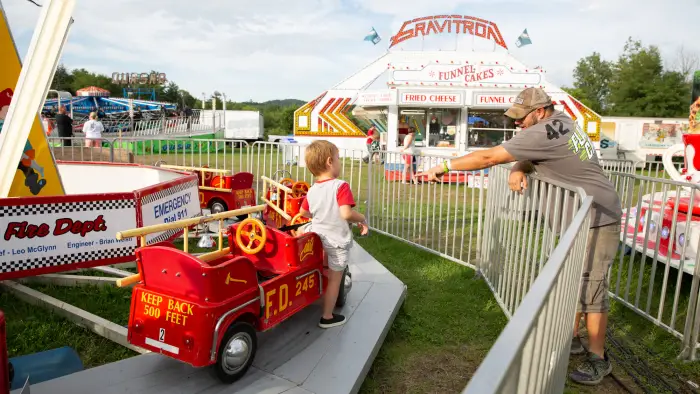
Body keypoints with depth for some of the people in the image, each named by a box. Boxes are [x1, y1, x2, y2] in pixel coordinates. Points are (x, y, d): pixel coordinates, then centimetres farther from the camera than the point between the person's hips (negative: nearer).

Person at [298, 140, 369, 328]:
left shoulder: (312, 190, 0)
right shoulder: (340, 186, -21)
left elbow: (303, 212, 15)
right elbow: (346, 214, -33)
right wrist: (362, 219, -15)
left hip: (317, 235, 5)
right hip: (337, 241, -5)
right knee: (334, 279, 8)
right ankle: (327, 317, 23)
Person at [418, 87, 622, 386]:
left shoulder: (545, 133, -24)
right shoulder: (561, 122, 4)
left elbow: (489, 157, -23)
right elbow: (530, 157, 10)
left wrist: (445, 166, -16)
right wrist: (517, 170, -14)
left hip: (597, 219, -10)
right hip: (579, 218, 10)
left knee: (590, 287, -5)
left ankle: (598, 359, 8)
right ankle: (572, 339, 28)